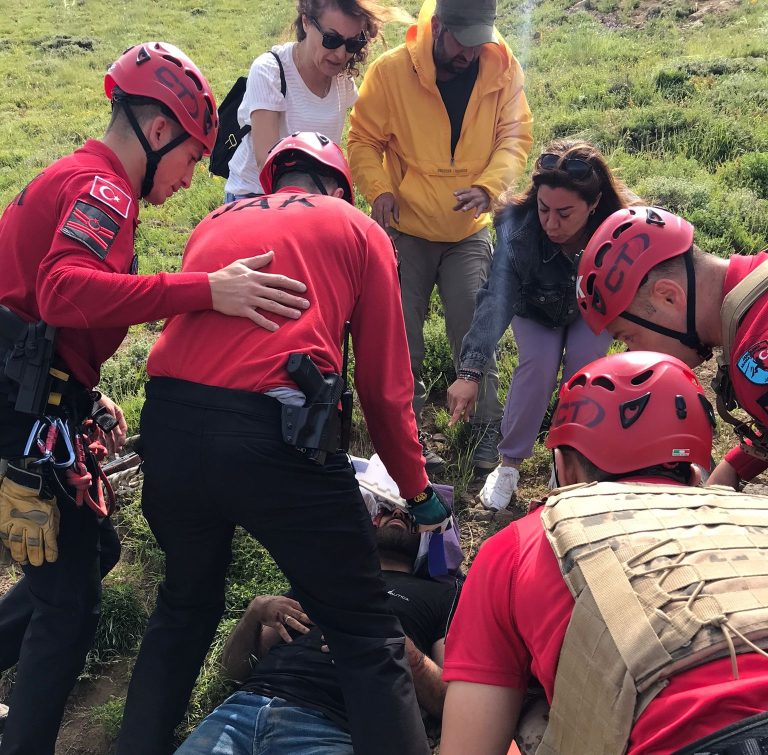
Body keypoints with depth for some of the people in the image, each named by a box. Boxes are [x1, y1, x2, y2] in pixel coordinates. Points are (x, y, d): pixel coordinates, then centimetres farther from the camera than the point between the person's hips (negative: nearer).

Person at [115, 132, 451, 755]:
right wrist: (419, 494, 22)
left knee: (185, 608, 29)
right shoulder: (359, 231, 14)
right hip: (276, 435, -5)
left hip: (168, 426, 5)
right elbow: (385, 387, 10)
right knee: (369, 640, 7)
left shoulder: (215, 222, 26)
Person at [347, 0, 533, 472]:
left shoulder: (503, 70, -6)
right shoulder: (391, 71, -11)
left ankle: (487, 432, 17)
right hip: (406, 229, 0)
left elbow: (515, 137, -4)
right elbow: (364, 140, -5)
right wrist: (379, 189, -22)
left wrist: (488, 186, -22)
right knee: (402, 339, 6)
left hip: (470, 230, 1)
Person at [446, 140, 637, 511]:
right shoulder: (517, 223, -37)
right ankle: (509, 462, -5)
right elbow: (496, 297, -45)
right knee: (538, 363, -23)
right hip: (536, 310, 0)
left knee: (583, 364, -23)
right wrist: (470, 371, -54)